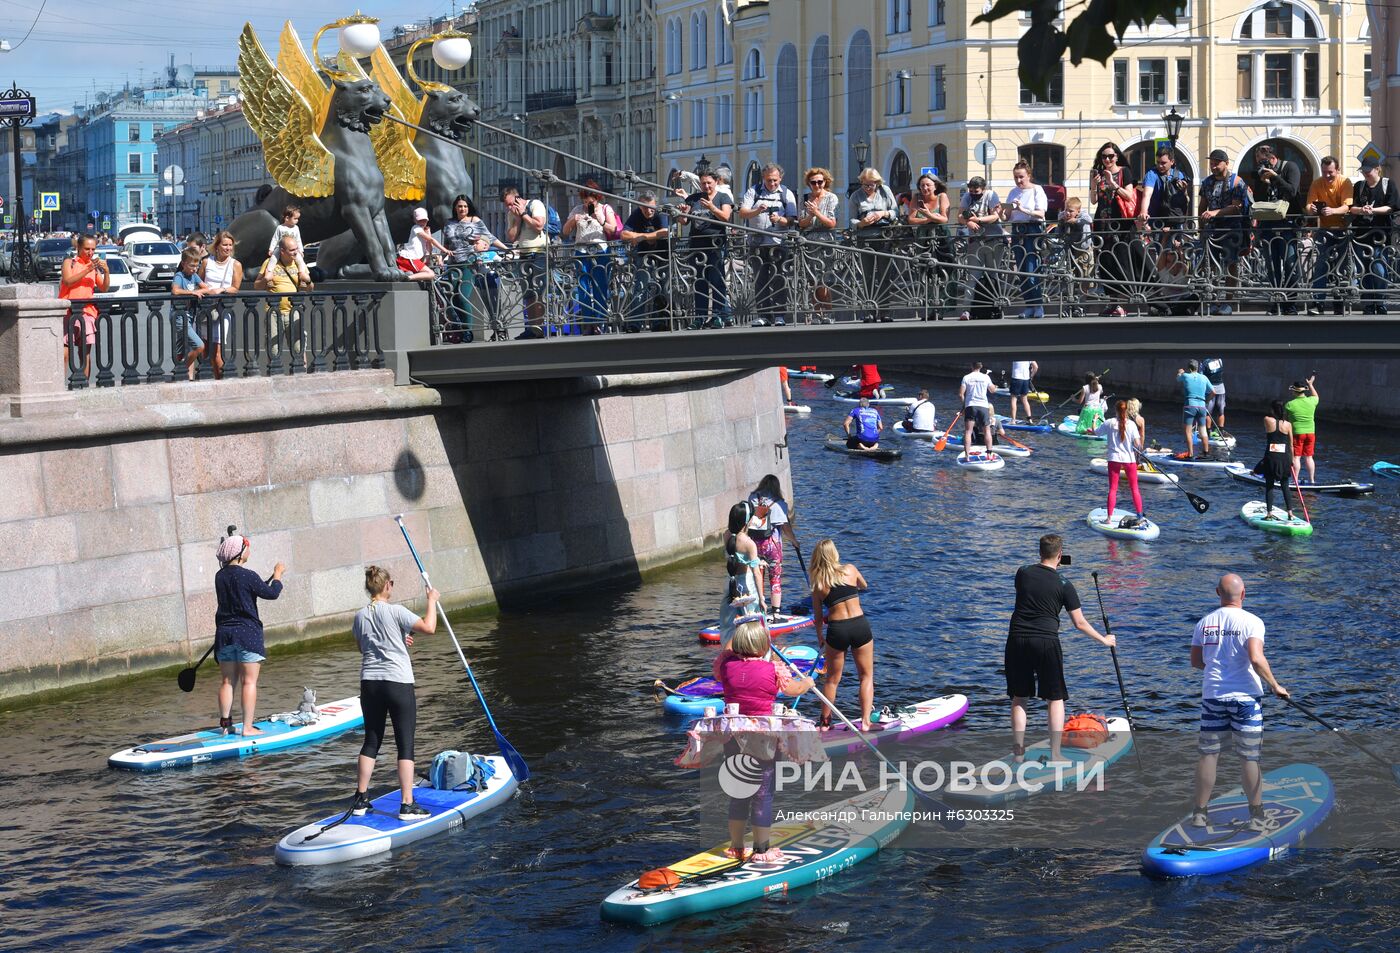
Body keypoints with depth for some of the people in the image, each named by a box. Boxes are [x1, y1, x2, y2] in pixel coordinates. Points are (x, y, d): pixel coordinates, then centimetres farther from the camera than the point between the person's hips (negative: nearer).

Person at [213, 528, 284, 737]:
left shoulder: (220, 576, 6)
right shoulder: (248, 576, -14)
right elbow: (271, 593, -8)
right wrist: (277, 574, 8)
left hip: (224, 633, 6)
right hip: (247, 632, -6)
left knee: (227, 681, 11)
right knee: (249, 681, -2)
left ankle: (225, 723, 12)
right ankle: (248, 727, -4)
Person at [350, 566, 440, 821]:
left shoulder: (360, 617, 6)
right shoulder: (395, 612, -11)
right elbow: (429, 628, -14)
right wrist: (432, 601, 1)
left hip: (370, 683, 5)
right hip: (398, 683, -5)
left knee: (371, 741, 15)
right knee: (405, 744, 0)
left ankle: (360, 800, 16)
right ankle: (407, 805, -3)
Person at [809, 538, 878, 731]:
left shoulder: (818, 584, 2)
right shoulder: (850, 569, 3)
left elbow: (818, 618, 9)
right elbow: (864, 586, 24)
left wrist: (820, 638, 26)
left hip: (836, 630, 0)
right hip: (860, 625, 0)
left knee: (832, 679, 16)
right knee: (866, 676, 11)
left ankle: (825, 722, 23)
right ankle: (866, 722, 5)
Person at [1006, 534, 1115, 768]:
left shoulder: (1023, 573, 4)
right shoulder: (1064, 585, -3)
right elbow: (1080, 623, 2)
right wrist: (1104, 640, 17)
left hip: (1017, 641, 2)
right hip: (1046, 642, -2)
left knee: (1018, 698, 12)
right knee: (1055, 698, 8)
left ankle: (1018, 751, 11)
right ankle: (1055, 755, 4)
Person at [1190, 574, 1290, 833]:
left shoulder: (1204, 623, 4)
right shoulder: (1251, 622, -10)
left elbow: (1195, 661, 11)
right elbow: (1256, 659, -22)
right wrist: (1275, 685, -11)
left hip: (1212, 695, 4)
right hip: (1244, 696, -4)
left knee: (1208, 754, 10)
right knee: (1249, 758, 3)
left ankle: (1200, 814, 14)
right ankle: (1257, 817, 9)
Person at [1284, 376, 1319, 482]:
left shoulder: (1289, 405, -12)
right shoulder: (1311, 401, 0)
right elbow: (1316, 396, 24)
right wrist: (1310, 385, 35)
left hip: (1297, 433, -4)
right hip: (1310, 432, 4)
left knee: (1296, 457, -1)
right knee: (1309, 457, 11)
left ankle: (1295, 480, -2)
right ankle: (1312, 480, 15)